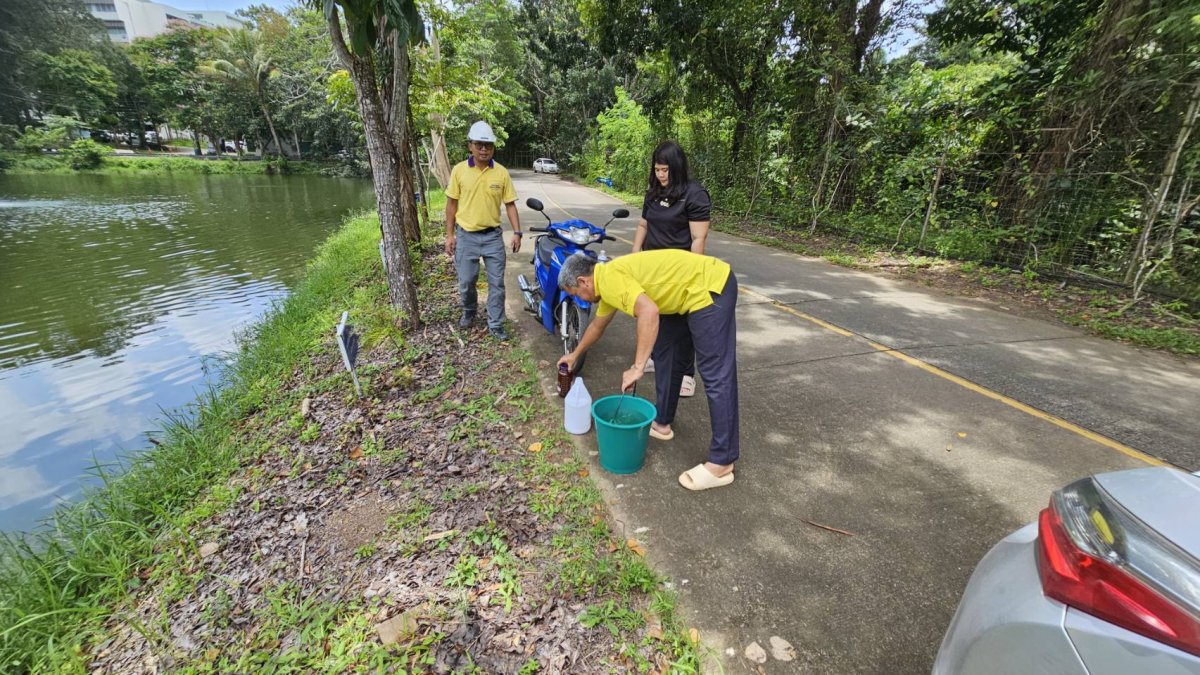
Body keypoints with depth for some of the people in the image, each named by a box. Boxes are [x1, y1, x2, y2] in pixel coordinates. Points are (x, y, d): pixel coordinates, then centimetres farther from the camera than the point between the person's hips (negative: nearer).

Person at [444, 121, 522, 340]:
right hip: (466, 236, 0)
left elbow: (510, 204, 2)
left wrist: (517, 233, -6)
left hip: (493, 236, 0)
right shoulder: (459, 170, -2)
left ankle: (495, 324, 16)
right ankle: (469, 312, 37)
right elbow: (452, 204, 3)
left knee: (496, 283, 3)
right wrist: (449, 234, 0)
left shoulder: (501, 172, -2)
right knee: (466, 282, 9)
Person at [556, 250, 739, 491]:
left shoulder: (610, 277, -17)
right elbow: (597, 326, 31)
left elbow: (649, 312, -32)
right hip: (689, 292, 11)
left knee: (716, 375, -9)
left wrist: (637, 367, -28)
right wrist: (575, 355, 44)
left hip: (711, 286, -11)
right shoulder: (608, 282, 14)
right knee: (665, 353, 18)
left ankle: (721, 463, -3)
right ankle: (662, 423, 32)